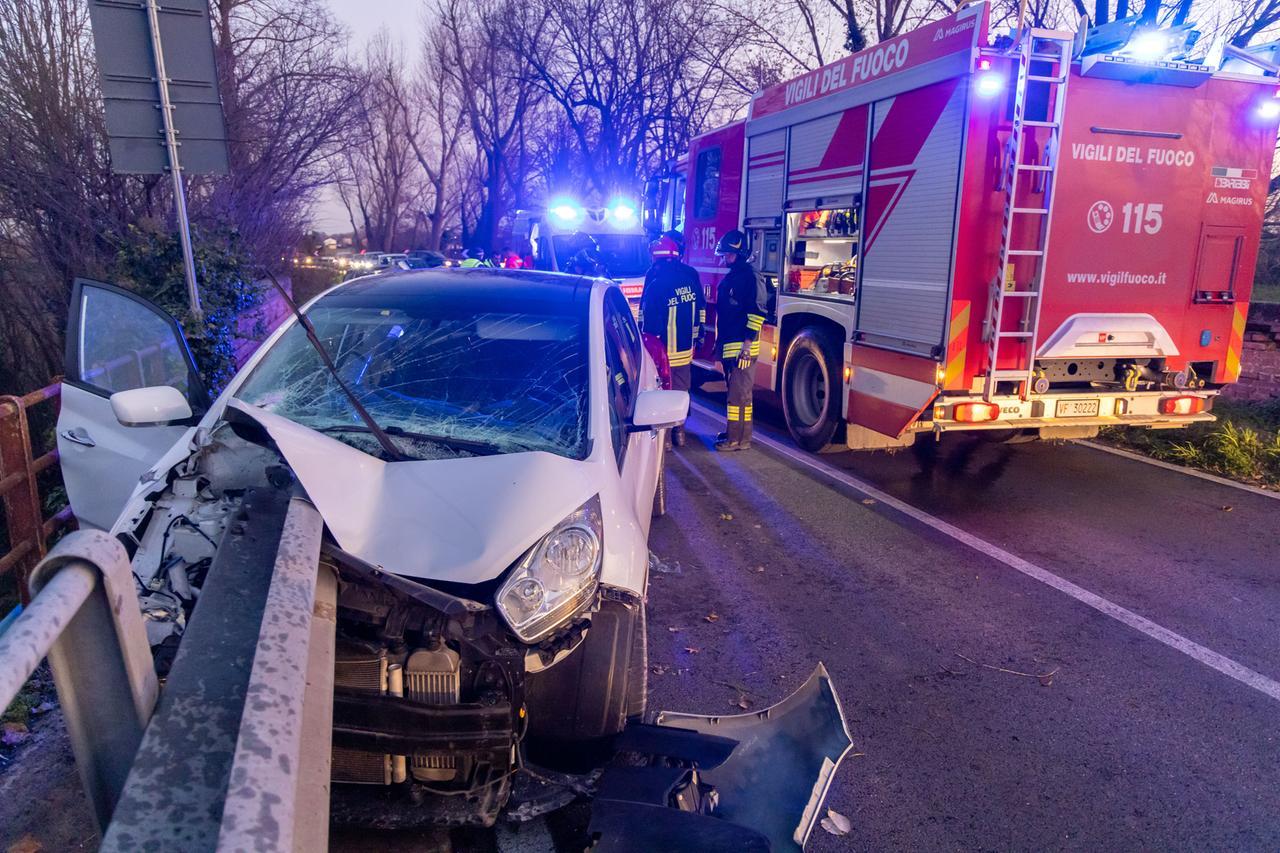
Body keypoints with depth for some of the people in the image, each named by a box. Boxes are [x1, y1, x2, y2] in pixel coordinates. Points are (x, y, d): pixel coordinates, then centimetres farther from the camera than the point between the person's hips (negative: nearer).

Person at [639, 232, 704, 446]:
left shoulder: (655, 282, -17)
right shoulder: (691, 276, 3)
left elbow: (647, 319, -14)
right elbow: (700, 309, 10)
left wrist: (645, 341, -3)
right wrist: (695, 335, 19)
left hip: (663, 349, -6)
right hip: (685, 348, 6)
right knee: (681, 390, 17)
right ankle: (679, 431, 27)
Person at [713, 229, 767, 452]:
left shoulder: (751, 277, -12)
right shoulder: (730, 277, 17)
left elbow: (757, 313, -18)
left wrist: (747, 345, -21)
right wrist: (719, 343, 22)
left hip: (742, 347, -9)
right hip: (728, 346, 9)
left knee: (739, 393, -6)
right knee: (735, 390, 15)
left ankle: (738, 439, -1)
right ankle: (735, 433, 24)